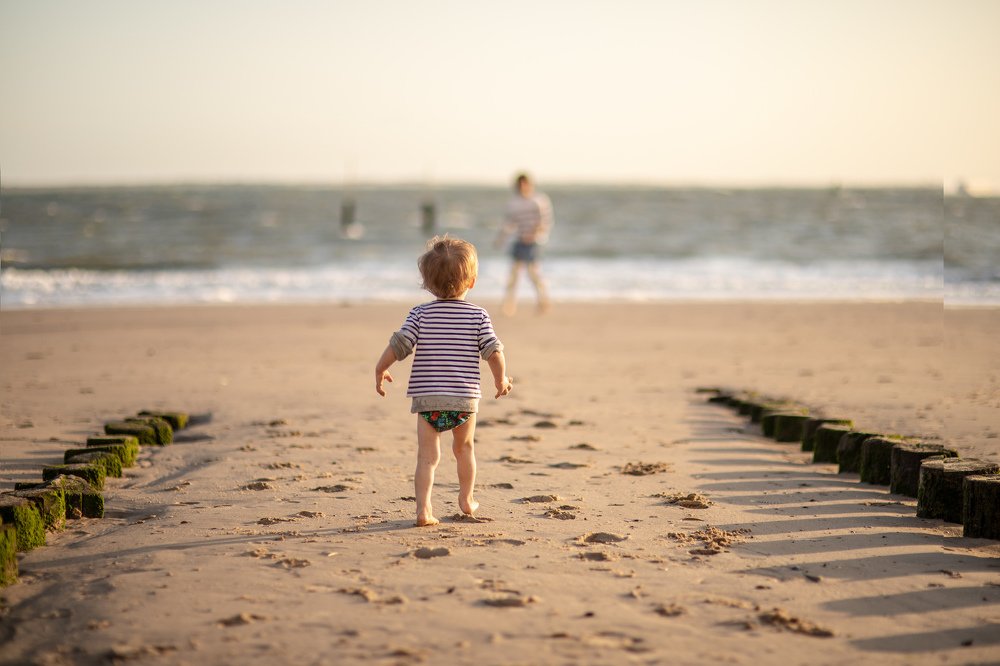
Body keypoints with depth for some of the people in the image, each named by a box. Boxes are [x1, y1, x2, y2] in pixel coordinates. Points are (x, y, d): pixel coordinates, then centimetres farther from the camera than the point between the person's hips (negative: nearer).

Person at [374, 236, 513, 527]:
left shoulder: (421, 314, 0)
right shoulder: (478, 315, 0)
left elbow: (400, 344, -5)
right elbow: (493, 350, -3)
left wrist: (380, 369, 9)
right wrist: (501, 378, 14)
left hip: (427, 398, -1)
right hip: (465, 398, 1)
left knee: (427, 456, -1)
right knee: (464, 448, 23)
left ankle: (423, 508, -15)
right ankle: (466, 500, 36)